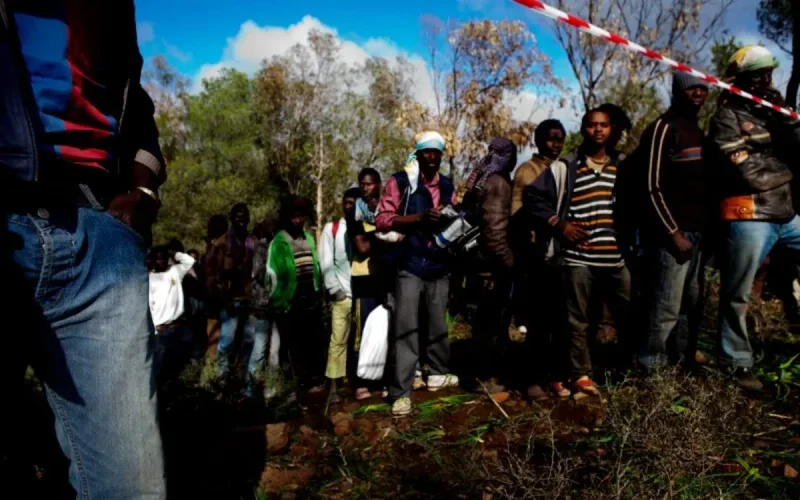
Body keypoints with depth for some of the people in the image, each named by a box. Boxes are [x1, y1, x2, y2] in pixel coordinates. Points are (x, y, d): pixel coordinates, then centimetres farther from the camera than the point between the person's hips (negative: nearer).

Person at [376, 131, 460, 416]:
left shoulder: (447, 186, 12)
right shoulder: (400, 182, -2)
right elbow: (382, 219, -10)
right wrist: (420, 217, -21)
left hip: (439, 267, 5)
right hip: (410, 267, -5)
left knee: (439, 323, 17)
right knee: (407, 328, -6)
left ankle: (438, 373, 36)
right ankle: (401, 393, -1)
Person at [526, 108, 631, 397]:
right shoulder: (564, 168, 1)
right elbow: (533, 197, -1)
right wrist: (559, 225, -8)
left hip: (617, 258, 4)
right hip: (578, 258, -4)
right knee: (578, 321, 3)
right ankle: (582, 375, 15)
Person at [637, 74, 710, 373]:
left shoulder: (699, 132, 20)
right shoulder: (663, 128, -6)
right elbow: (652, 187, -13)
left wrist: (707, 228, 12)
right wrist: (674, 232, -16)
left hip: (698, 232, 8)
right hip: (673, 233, -8)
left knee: (694, 305, 11)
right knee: (667, 308, -7)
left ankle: (685, 365, 21)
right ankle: (651, 370, 2)